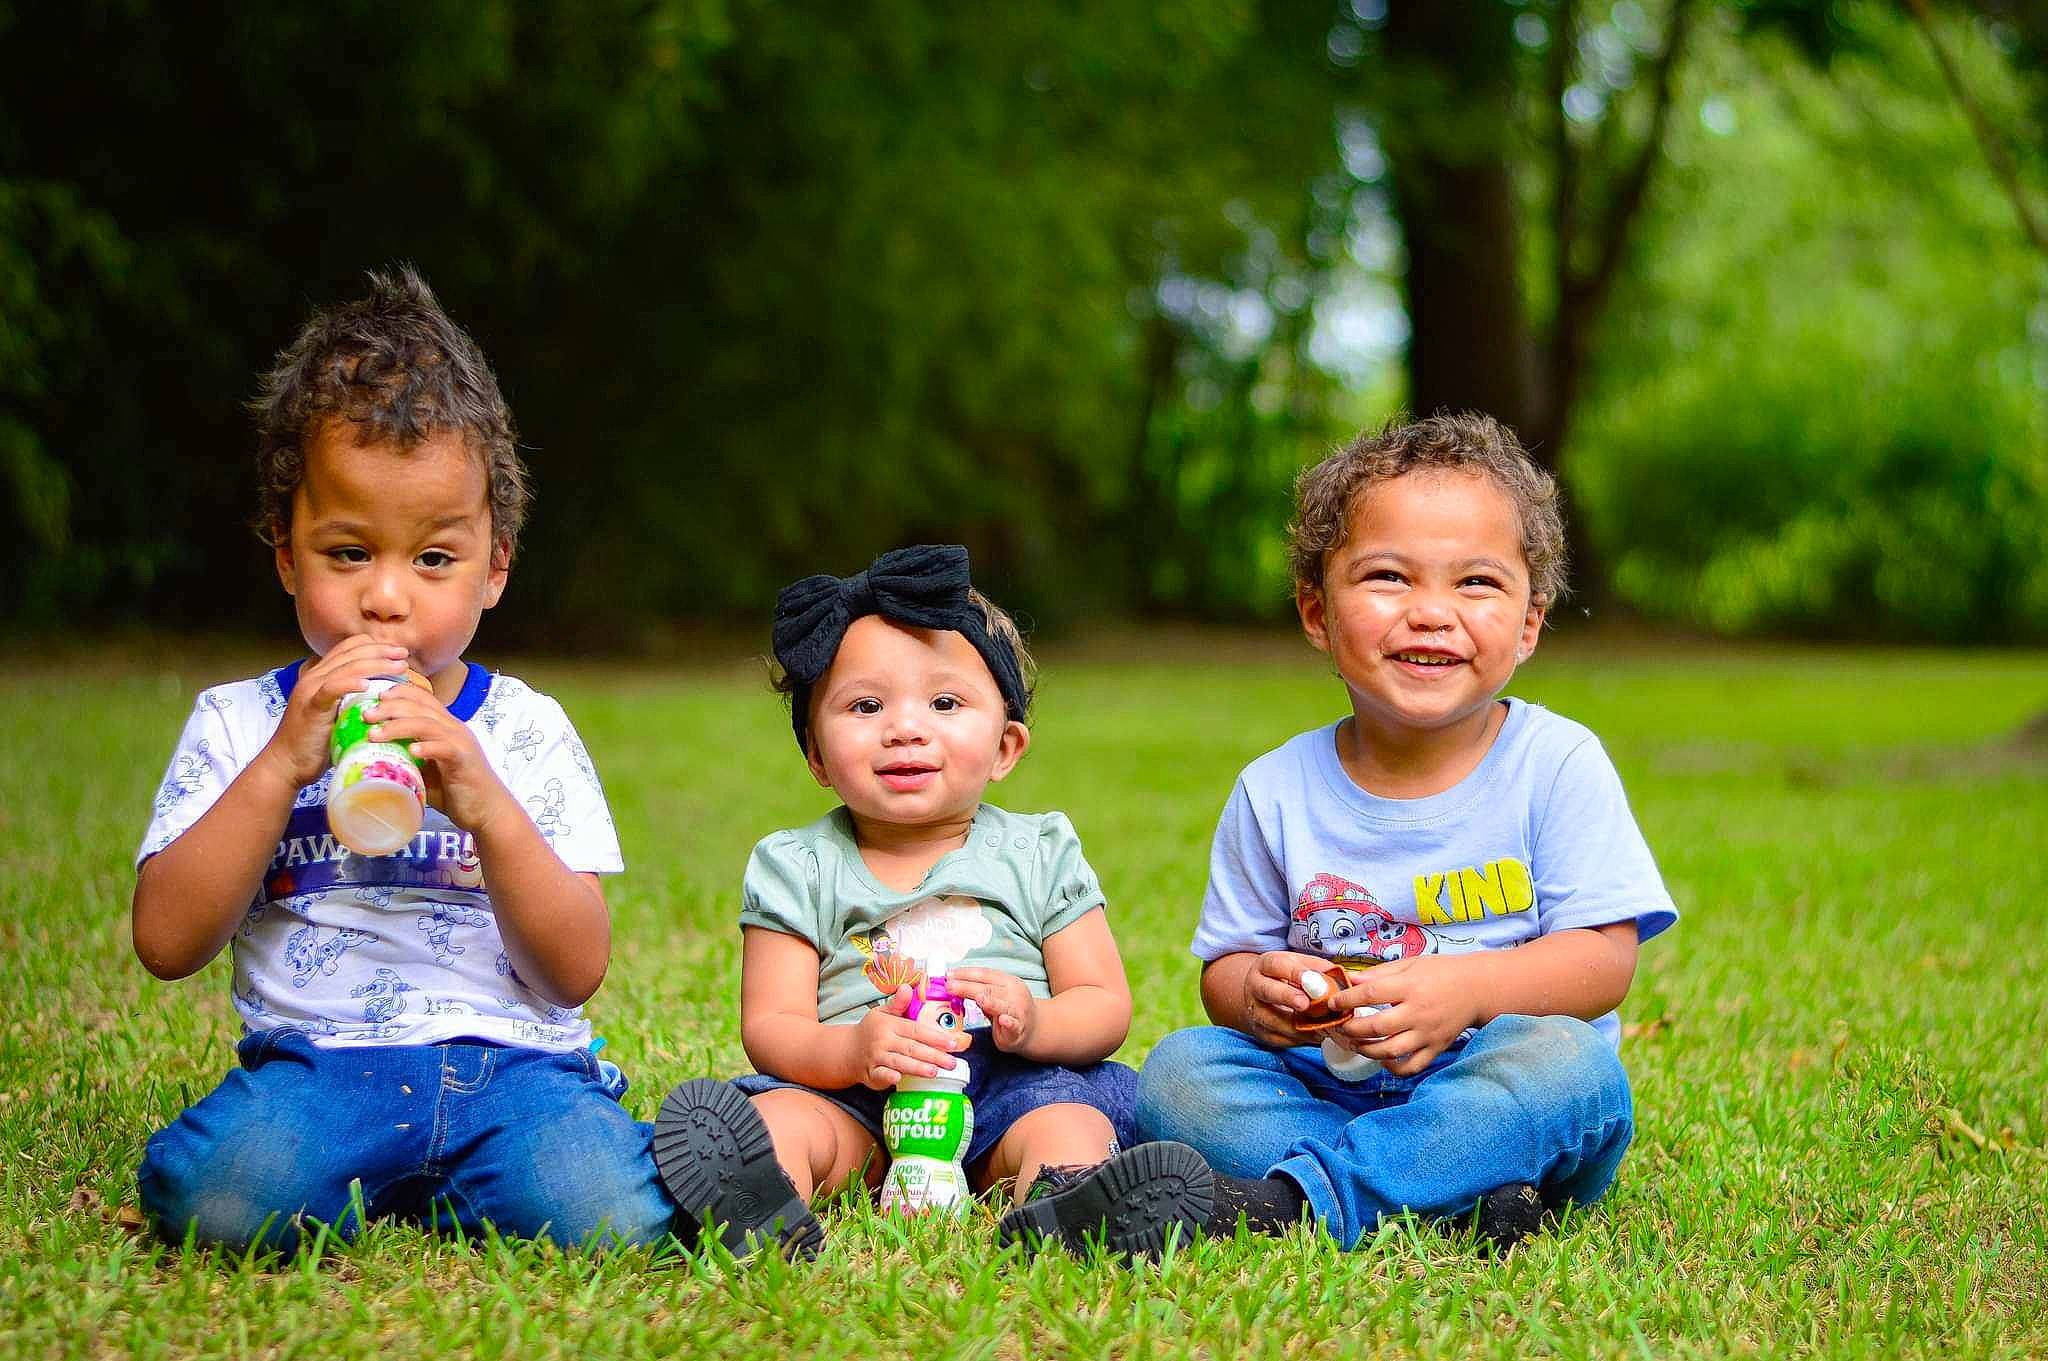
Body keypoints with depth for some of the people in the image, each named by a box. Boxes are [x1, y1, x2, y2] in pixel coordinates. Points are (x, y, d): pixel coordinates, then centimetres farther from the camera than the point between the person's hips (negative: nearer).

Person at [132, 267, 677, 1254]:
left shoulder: (527, 731, 9)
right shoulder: (239, 723, 10)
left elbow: (576, 970, 1)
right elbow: (167, 943, -1)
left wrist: (483, 801, -15)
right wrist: (282, 766, -11)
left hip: (512, 1063, 1)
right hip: (314, 1062, -1)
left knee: (614, 1214, -29)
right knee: (216, 1194, -34)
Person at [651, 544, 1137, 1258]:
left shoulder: (1039, 854, 11)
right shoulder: (797, 868, 9)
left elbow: (1106, 1006, 8)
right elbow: (769, 1026, 1)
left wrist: (1031, 1022, -17)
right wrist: (852, 1050, -23)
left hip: (1009, 1088, 0)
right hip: (852, 1095, 0)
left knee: (1072, 1124, -29)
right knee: (777, 1115, -28)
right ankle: (759, 1209, -58)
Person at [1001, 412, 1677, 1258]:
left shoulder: (1558, 766, -3)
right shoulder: (1277, 792, 3)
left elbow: (1605, 959, -8)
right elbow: (1223, 966, 8)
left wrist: (1468, 989, -26)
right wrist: (1256, 991, -18)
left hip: (1491, 1090, -2)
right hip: (1324, 1085, 3)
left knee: (1567, 1060, -33)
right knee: (1176, 1069, -19)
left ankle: (1286, 1201, -40)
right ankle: (1457, 1194, -32)